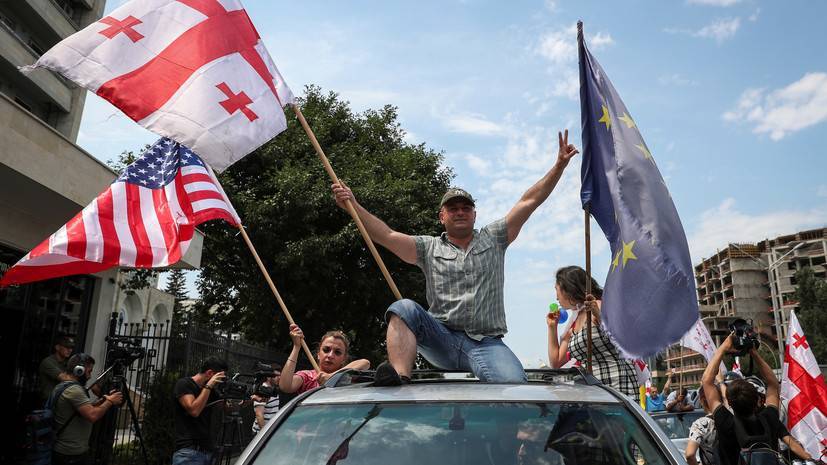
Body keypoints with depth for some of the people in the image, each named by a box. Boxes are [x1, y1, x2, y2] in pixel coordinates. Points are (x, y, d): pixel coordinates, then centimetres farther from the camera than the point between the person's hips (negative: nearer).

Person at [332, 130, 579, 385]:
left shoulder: (493, 239, 18)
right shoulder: (429, 248, 16)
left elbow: (529, 201, 13)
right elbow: (387, 236, 4)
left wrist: (559, 165, 10)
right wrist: (353, 206, -7)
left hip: (486, 343, 0)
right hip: (442, 339, 1)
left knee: (514, 384, -30)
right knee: (404, 308, -28)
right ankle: (399, 378, -39)